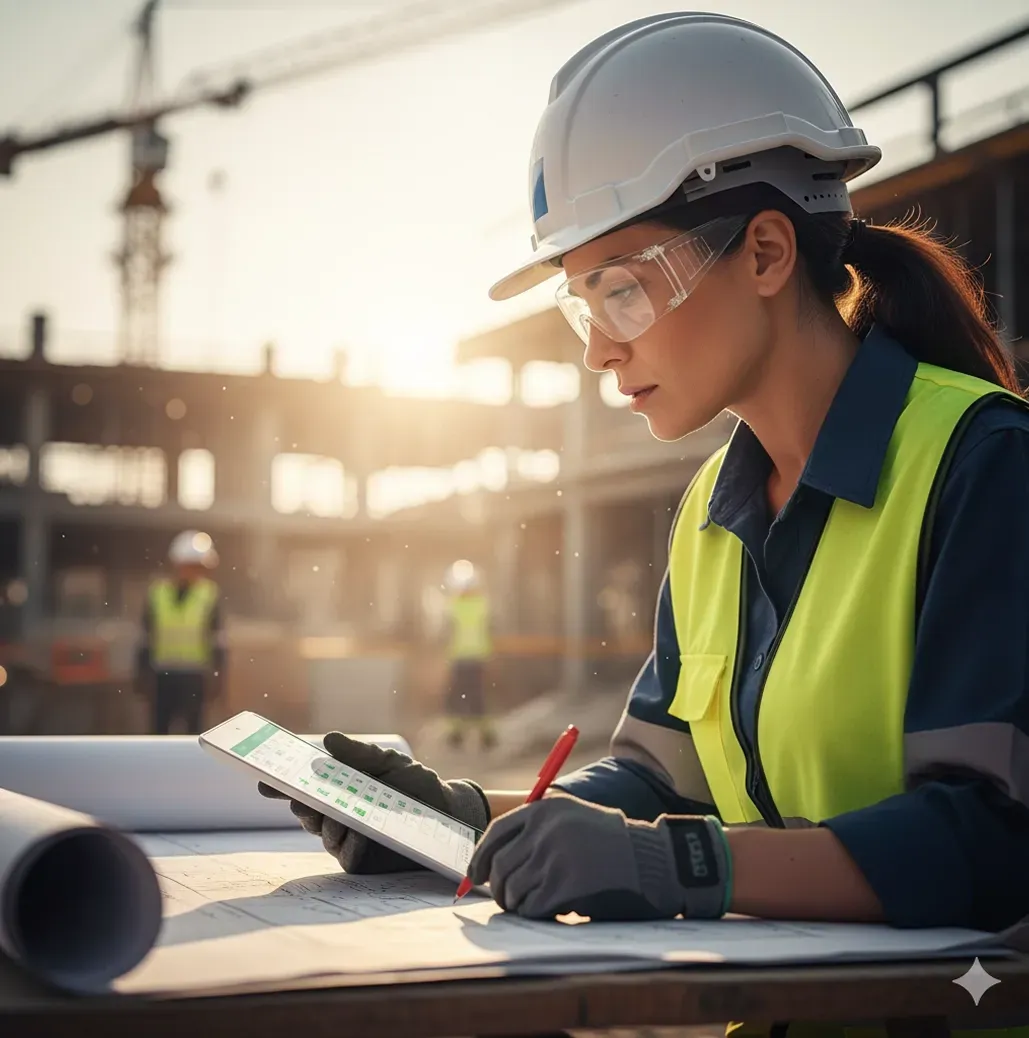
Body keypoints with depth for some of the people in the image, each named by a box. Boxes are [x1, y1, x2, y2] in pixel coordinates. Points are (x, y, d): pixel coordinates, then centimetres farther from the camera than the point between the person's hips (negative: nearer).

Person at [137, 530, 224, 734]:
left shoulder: (209, 593, -4)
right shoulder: (157, 591, 0)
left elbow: (216, 640, -2)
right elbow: (146, 638, 6)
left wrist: (217, 676, -4)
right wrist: (144, 673, 6)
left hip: (194, 675, -1)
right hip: (162, 674, 1)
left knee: (194, 730, 4)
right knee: (159, 729, 6)